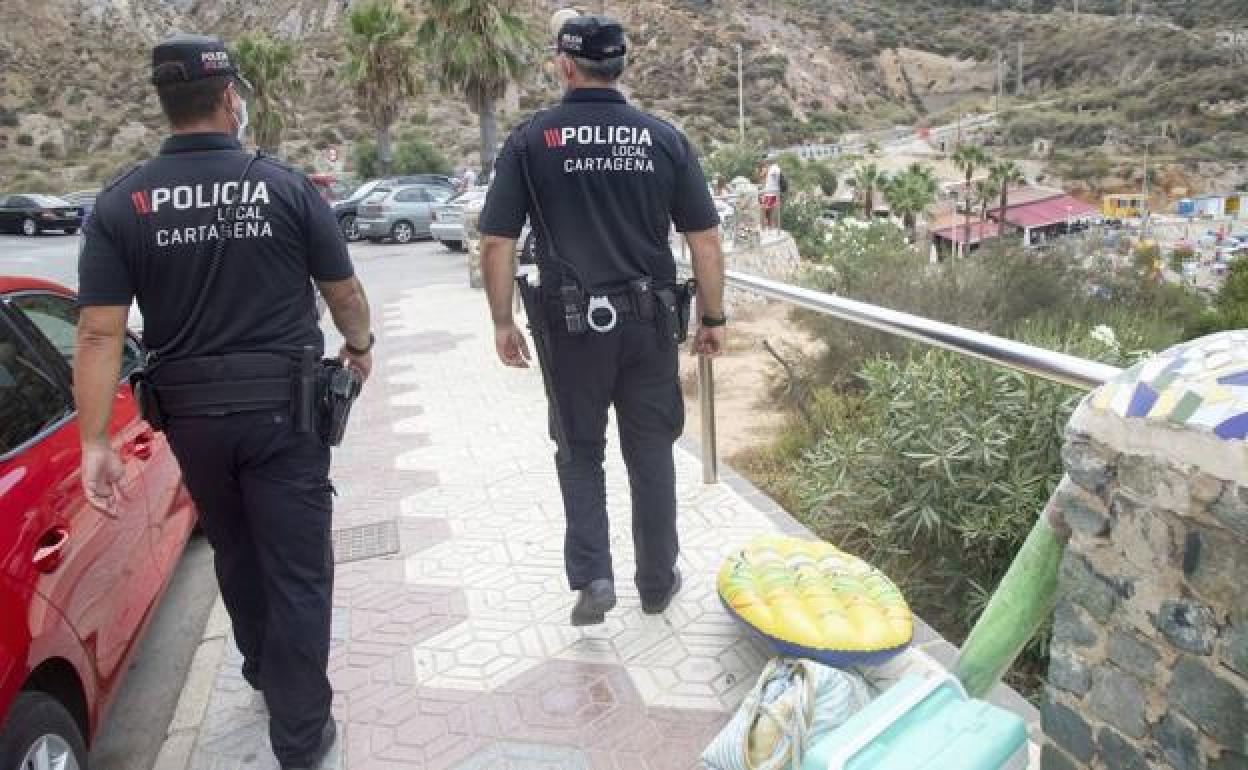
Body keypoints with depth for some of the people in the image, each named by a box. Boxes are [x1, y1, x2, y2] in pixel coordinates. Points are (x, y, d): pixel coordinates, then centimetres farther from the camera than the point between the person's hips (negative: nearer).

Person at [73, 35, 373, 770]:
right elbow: (344, 292, 1)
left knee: (235, 553, 24)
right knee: (297, 570, 6)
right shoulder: (287, 186, -8)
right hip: (281, 408, -3)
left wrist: (96, 441, -6)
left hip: (190, 413, 3)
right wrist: (361, 345, 20)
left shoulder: (122, 201, -3)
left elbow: (101, 333, -9)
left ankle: (263, 670, 46)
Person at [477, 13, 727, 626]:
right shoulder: (664, 139, 2)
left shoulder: (531, 140, -3)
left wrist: (502, 323, 4)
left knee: (580, 451, 16)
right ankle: (657, 581, 26)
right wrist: (713, 317, 8)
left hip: (572, 323, -1)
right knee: (651, 453, 14)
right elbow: (705, 240, 0)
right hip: (649, 321, 2)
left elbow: (496, 243, -5)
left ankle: (592, 576, 7)